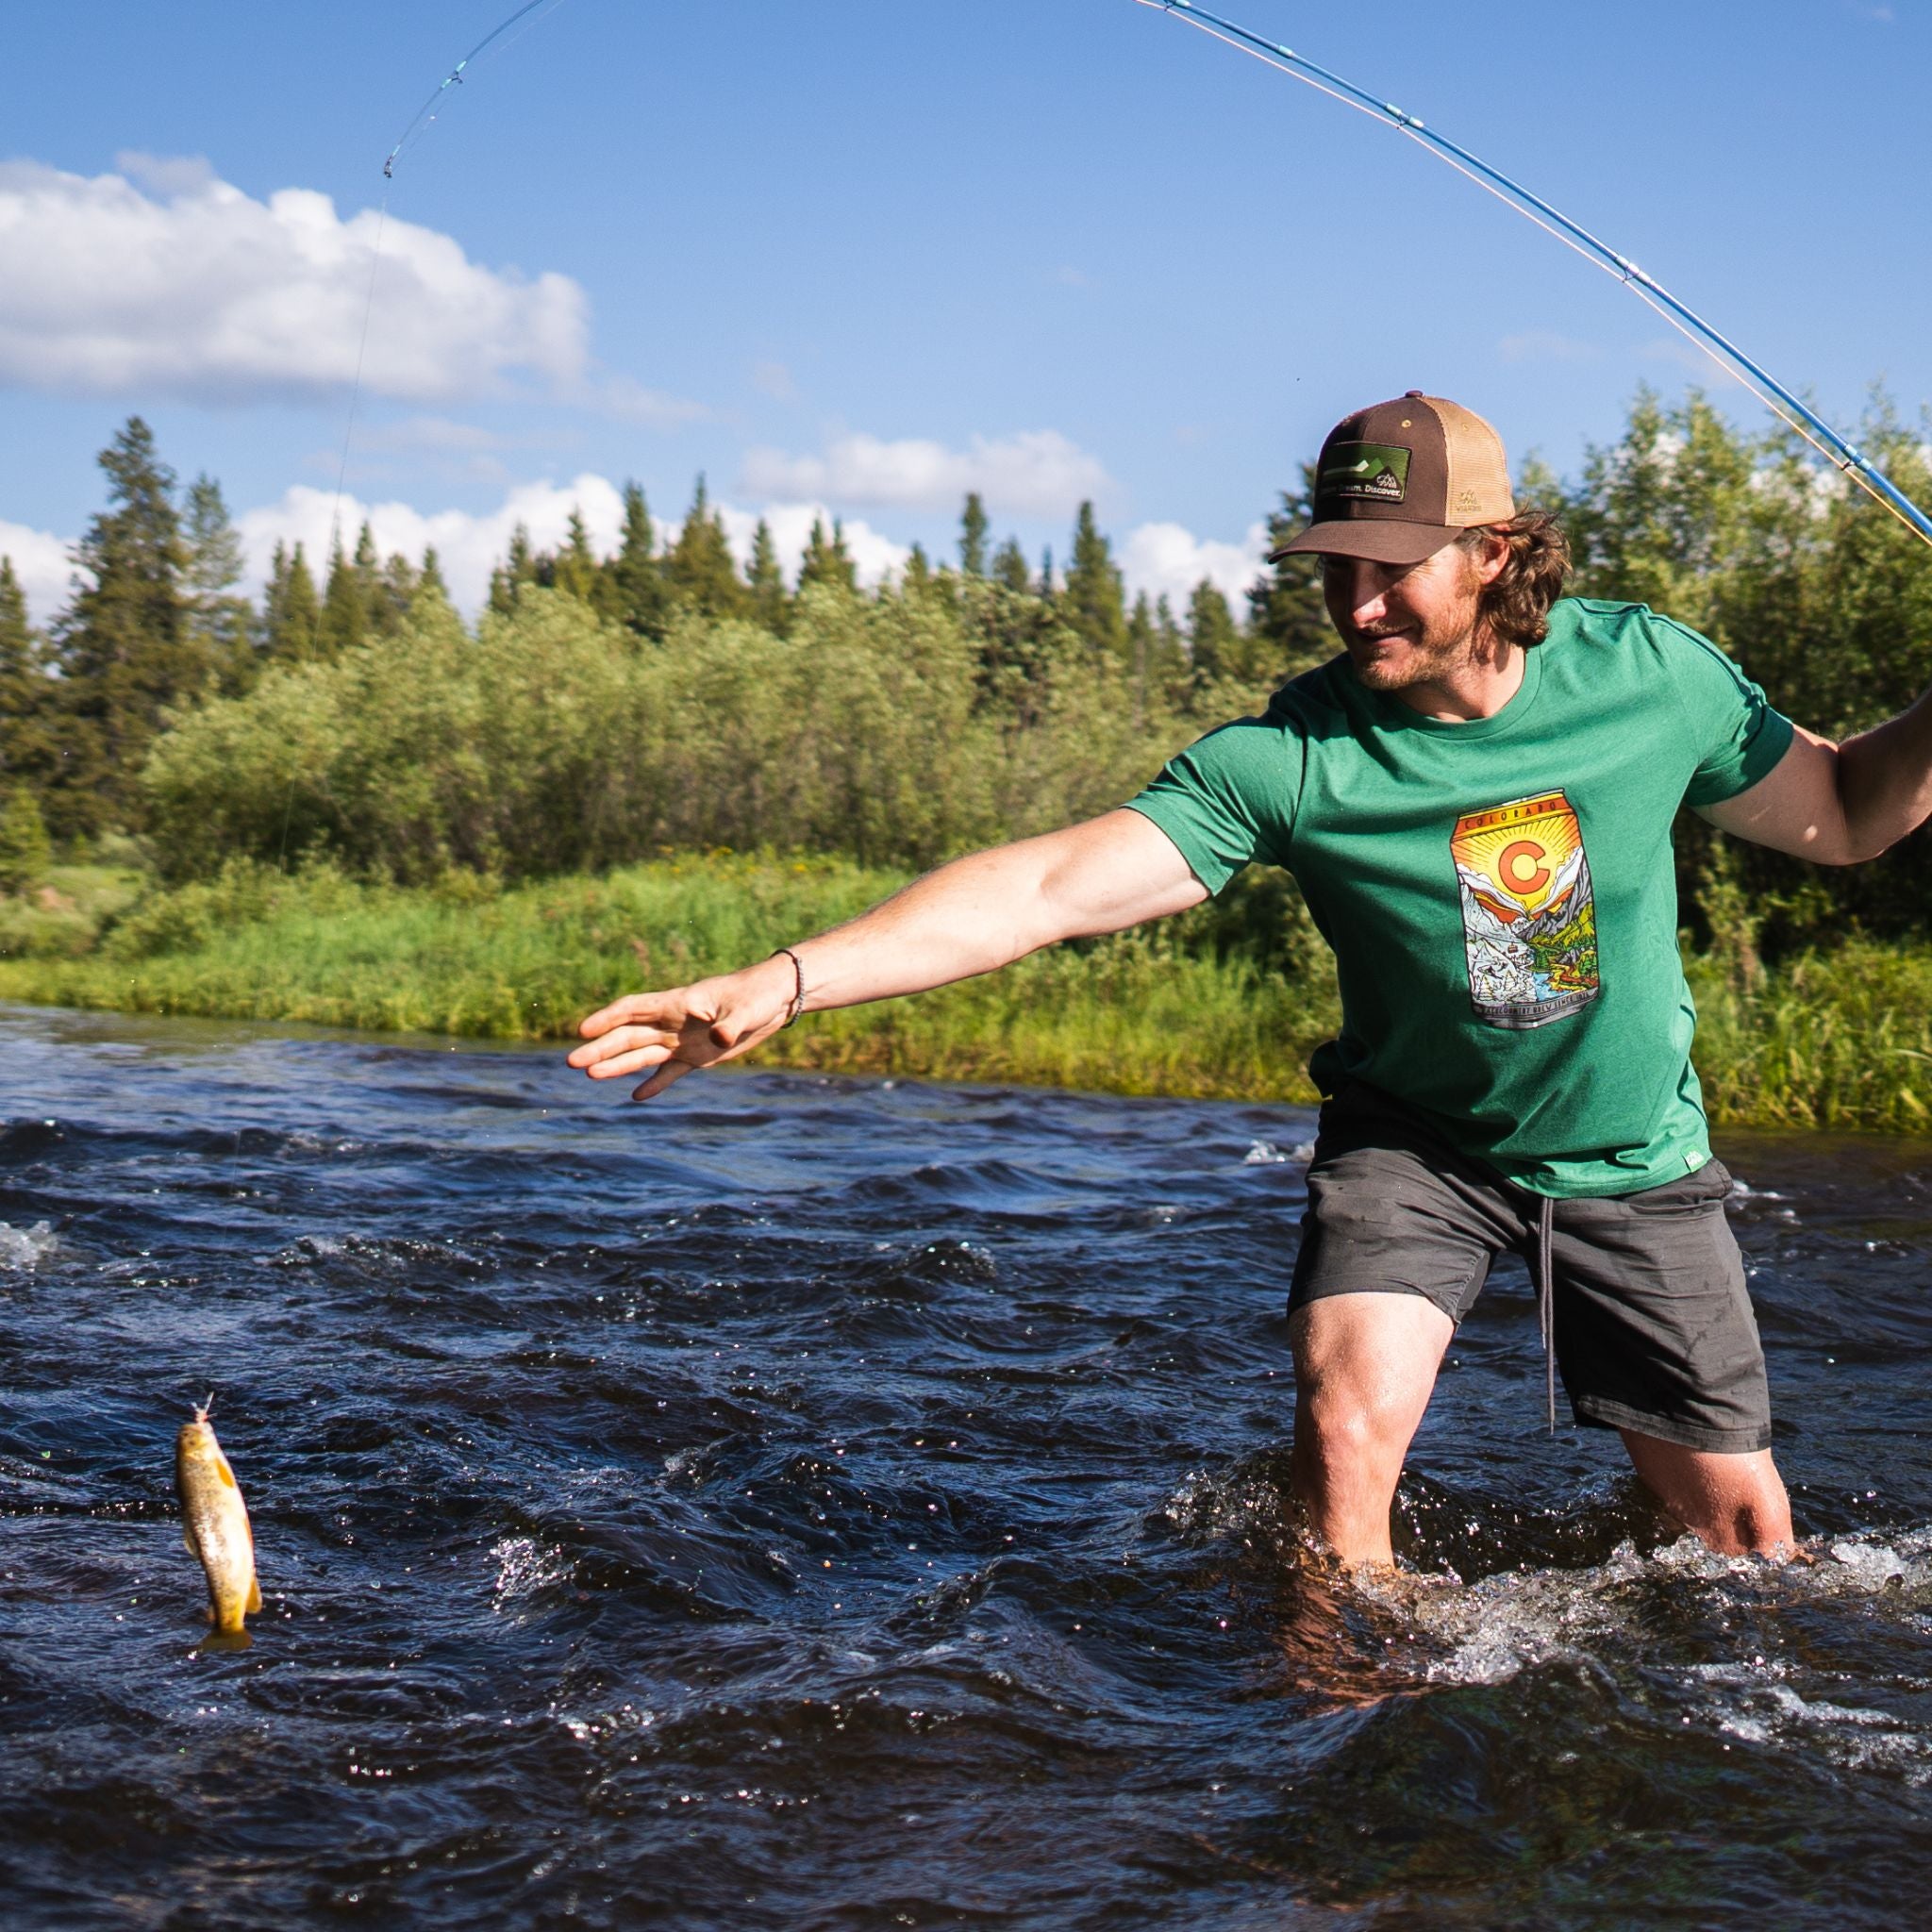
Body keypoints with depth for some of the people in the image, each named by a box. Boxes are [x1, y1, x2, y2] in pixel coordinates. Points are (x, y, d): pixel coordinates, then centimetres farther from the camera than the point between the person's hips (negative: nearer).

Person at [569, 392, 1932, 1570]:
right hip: (1414, 1138, -1)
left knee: (1743, 1530, 6)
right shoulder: (1290, 760, -24)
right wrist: (781, 983, -43)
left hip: (1633, 1155, 2)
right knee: (1346, 1427, -26)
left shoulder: (1646, 672, -17)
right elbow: (1055, 886, -33)